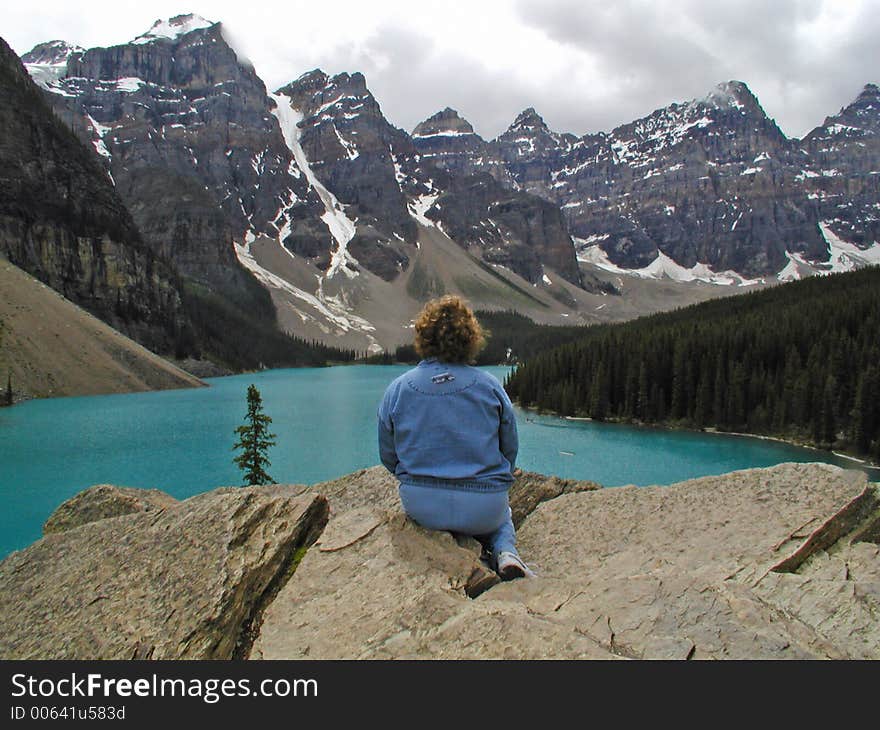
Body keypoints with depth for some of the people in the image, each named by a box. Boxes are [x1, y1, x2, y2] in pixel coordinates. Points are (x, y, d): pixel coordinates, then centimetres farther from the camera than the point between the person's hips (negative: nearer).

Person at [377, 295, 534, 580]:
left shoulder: (397, 389, -5)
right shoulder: (490, 386, -7)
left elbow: (388, 456, 4)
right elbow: (510, 450, 4)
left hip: (420, 508, 2)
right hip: (483, 509, -1)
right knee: (501, 517, 34)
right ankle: (506, 553, 2)